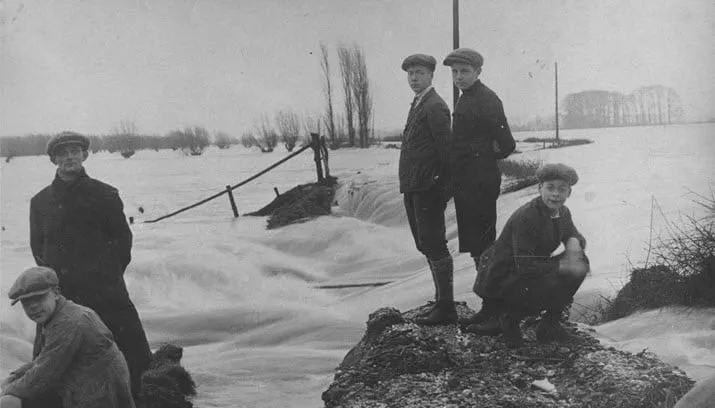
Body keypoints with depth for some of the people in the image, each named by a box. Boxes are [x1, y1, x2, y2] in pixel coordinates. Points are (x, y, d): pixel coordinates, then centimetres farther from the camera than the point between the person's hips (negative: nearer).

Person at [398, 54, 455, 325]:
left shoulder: (435, 107, -12)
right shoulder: (418, 105, 18)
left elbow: (446, 150, -16)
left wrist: (443, 187, -16)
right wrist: (408, 185, 16)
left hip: (428, 188, -10)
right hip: (413, 188, 10)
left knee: (434, 246, -6)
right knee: (426, 246, 15)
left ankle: (446, 308, 1)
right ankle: (441, 301, 25)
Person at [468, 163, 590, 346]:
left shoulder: (562, 213, 0)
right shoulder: (525, 217, -26)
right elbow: (524, 266, -29)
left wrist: (574, 242, -10)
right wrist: (561, 267, -32)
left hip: (531, 270, 8)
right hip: (501, 279, -8)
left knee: (581, 261, -7)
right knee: (553, 287, -32)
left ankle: (550, 324, 0)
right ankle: (509, 316, -3)